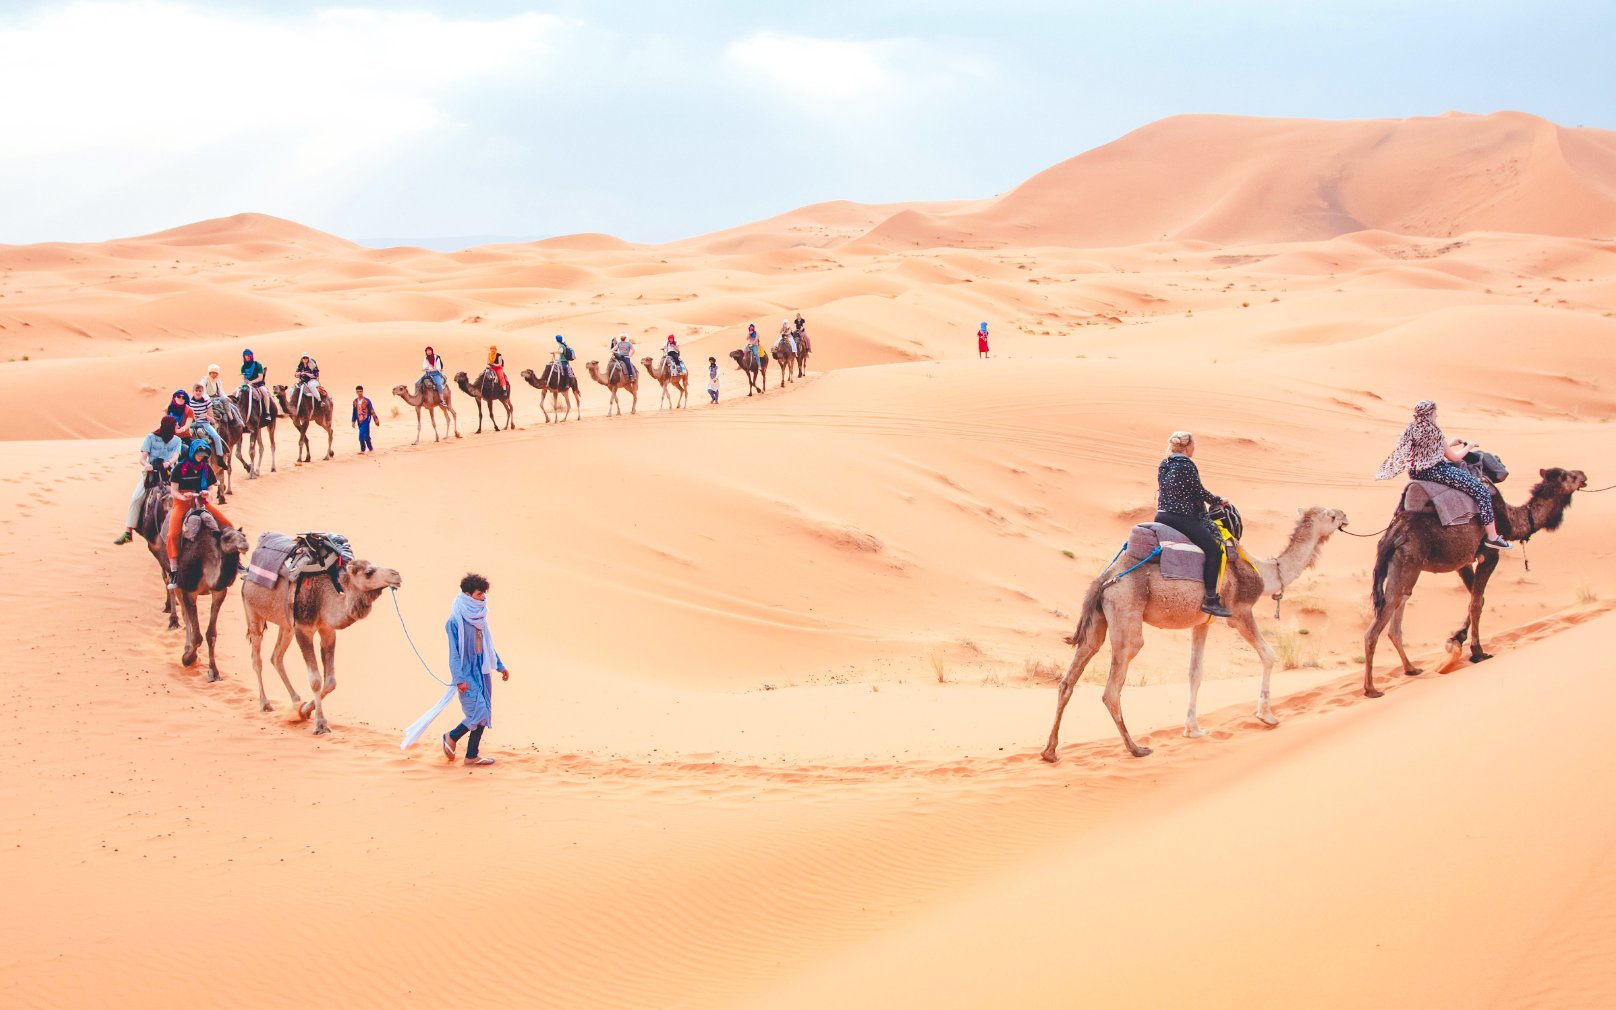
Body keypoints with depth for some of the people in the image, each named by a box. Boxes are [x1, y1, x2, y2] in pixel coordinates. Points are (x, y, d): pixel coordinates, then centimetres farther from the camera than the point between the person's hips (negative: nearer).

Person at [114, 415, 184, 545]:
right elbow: (143, 458, -2)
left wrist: (169, 462, -30)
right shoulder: (151, 438, 4)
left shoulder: (177, 440, 11)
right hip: (150, 472, -1)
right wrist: (147, 465, -26)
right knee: (135, 499, -16)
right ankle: (128, 532, -13)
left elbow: (176, 456, -6)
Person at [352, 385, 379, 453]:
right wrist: (353, 421, 11)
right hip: (359, 421, 5)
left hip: (366, 420, -5)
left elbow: (372, 411, -5)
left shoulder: (366, 400, -8)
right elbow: (354, 412, 14)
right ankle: (370, 448, 21)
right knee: (366, 436, 10)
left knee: (361, 436, -14)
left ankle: (362, 449, 0)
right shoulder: (355, 401, 6)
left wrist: (376, 420, -4)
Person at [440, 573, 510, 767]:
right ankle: (452, 737, 13)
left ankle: (472, 755, 15)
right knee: (478, 712, -12)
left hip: (482, 670, 7)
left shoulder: (480, 616, 7)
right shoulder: (456, 620, -15)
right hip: (467, 672, -7)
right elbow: (454, 651, -15)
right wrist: (459, 679, -19)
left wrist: (500, 665, 21)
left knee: (483, 714, 7)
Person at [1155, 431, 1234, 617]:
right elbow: (1199, 491, -7)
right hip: (1182, 518, -9)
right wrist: (1218, 501, 11)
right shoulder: (1186, 465, -11)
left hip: (1162, 516, 9)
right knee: (1214, 550, -8)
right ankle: (1210, 600, -16)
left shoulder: (1163, 466, 13)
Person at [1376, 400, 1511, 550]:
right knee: (1482, 491, -5)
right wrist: (1468, 447, 12)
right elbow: (1453, 457, -6)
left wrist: (1450, 443, 24)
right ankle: (1492, 537, -3)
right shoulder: (1433, 431, -15)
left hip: (1416, 473, 9)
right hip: (1435, 472, -9)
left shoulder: (1410, 430, 5)